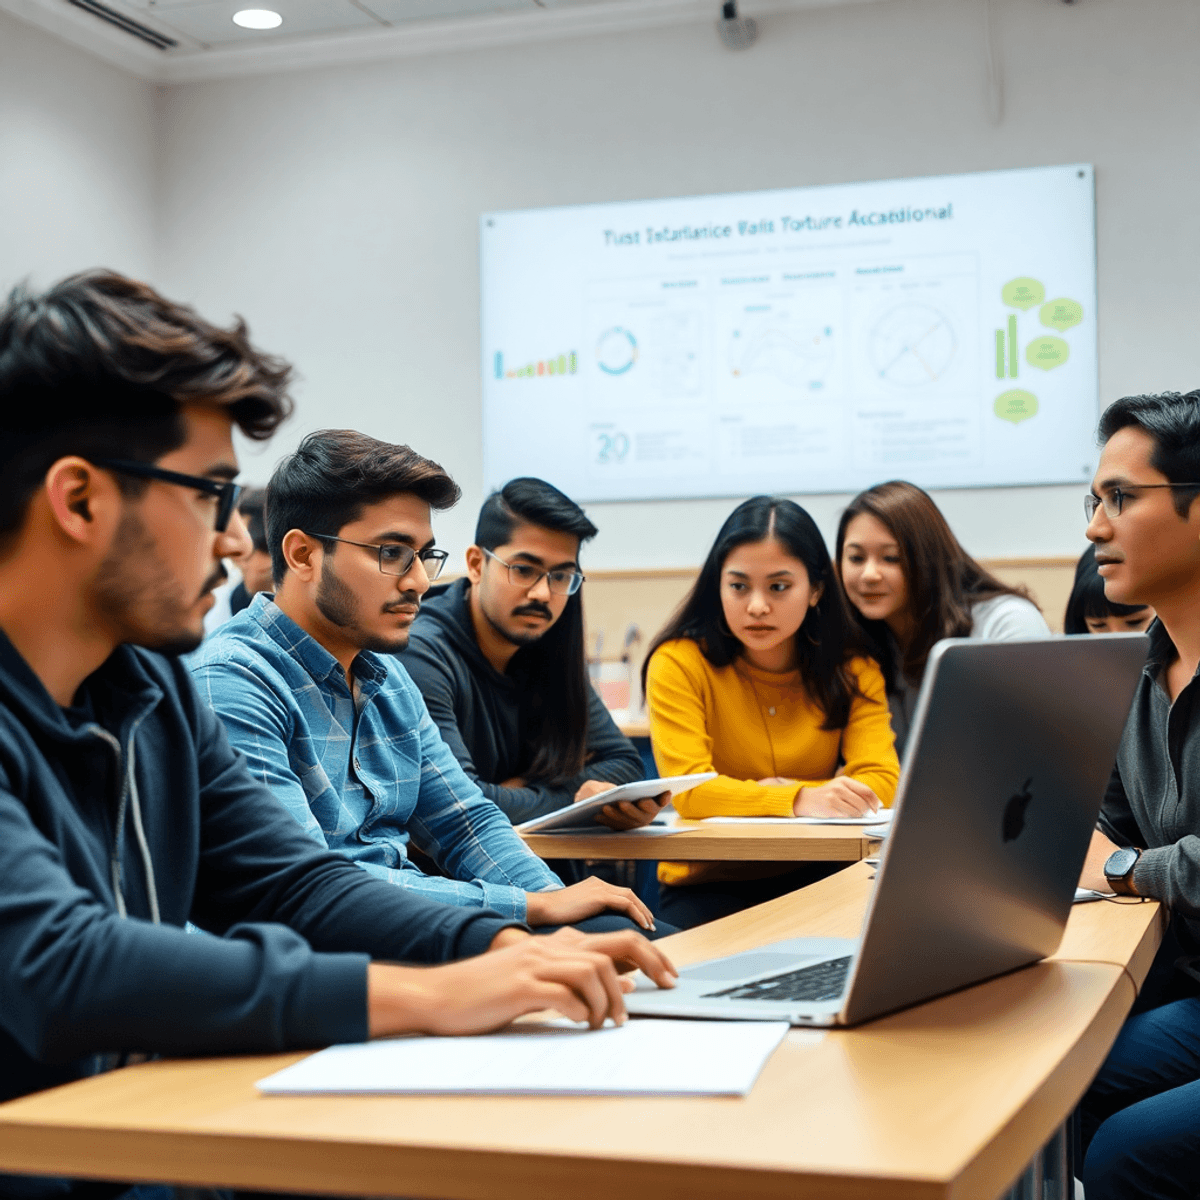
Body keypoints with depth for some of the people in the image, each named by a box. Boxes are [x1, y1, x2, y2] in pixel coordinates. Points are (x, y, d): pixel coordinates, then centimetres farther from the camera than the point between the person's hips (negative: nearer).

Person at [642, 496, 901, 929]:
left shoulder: (852, 670, 2)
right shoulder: (680, 663, -9)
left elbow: (881, 784, -10)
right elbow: (689, 789, -20)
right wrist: (798, 802, -35)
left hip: (810, 877, 4)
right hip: (705, 884, -3)